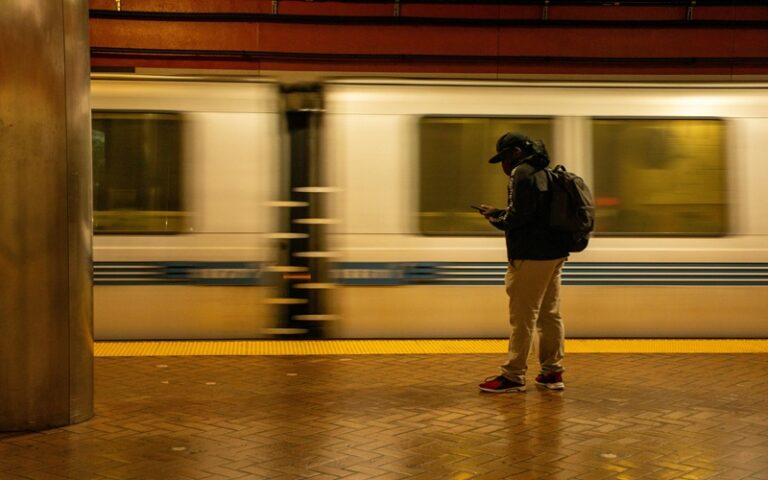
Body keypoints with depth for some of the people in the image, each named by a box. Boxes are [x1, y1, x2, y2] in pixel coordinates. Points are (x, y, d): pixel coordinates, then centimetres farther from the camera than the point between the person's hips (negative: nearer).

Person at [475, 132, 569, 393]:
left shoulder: (522, 173, -11)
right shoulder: (543, 173, 17)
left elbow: (519, 216, -19)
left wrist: (495, 216, -1)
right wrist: (498, 213, 14)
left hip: (531, 256, -9)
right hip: (554, 253, 9)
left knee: (522, 317, -4)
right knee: (550, 314, 12)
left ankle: (513, 376, 0)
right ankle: (552, 372, 17)